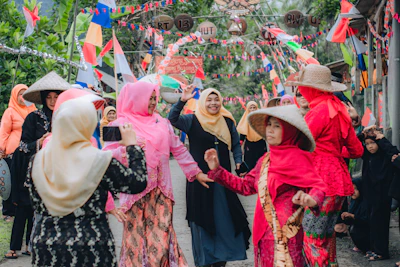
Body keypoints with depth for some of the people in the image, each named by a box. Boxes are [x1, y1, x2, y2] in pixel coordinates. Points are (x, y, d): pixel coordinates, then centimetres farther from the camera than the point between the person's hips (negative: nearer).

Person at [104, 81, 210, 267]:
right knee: (136, 240, -1)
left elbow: (179, 150, 16)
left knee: (161, 240, 0)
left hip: (161, 191, 3)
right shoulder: (120, 124, -2)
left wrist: (196, 172, 15)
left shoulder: (162, 123, 11)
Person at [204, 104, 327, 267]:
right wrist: (217, 170, 13)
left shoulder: (297, 158, -10)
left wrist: (312, 199, -39)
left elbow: (318, 186, -17)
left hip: (286, 233, -7)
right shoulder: (265, 160, 11)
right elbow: (245, 186, 18)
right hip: (264, 232, 7)